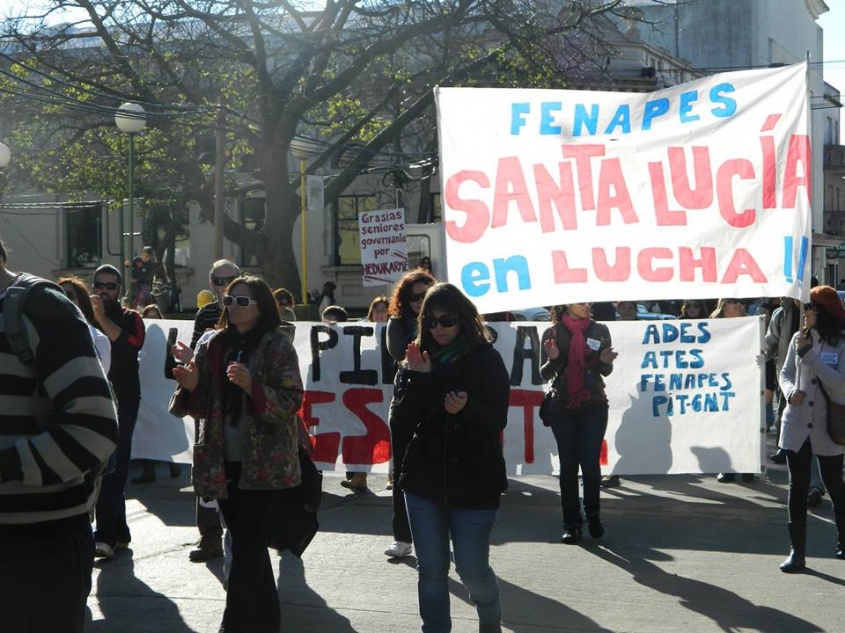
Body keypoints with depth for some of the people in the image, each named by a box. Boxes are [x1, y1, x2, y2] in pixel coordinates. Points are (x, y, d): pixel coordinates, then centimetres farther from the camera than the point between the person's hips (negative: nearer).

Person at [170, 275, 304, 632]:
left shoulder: (277, 346, -6)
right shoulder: (213, 346, 9)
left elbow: (292, 402, -13)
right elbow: (203, 407, 13)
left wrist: (251, 386, -27)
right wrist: (191, 387, -9)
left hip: (263, 464, -6)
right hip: (224, 462, 6)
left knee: (247, 547, -8)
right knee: (248, 544, 15)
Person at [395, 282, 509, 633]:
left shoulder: (486, 360, -5)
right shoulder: (416, 360, 4)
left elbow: (498, 420, -11)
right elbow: (402, 416, -4)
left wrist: (467, 408, -29)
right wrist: (418, 378, -17)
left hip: (473, 480, -3)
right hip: (424, 479, 3)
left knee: (472, 568, 3)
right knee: (431, 569, 8)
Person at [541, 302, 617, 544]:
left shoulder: (599, 331, 5)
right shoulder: (552, 333, 2)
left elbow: (606, 371, 10)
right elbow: (545, 375, 4)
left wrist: (604, 360, -13)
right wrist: (552, 359, -17)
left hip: (594, 406, 0)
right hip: (562, 408, 0)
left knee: (591, 463, -5)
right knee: (568, 464, 2)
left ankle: (593, 515, 16)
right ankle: (571, 523, 7)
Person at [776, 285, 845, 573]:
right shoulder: (799, 338, 3)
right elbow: (785, 373, 11)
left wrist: (810, 356, -19)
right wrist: (790, 391, -10)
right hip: (796, 425, 3)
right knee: (798, 488, 4)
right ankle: (797, 551, 9)